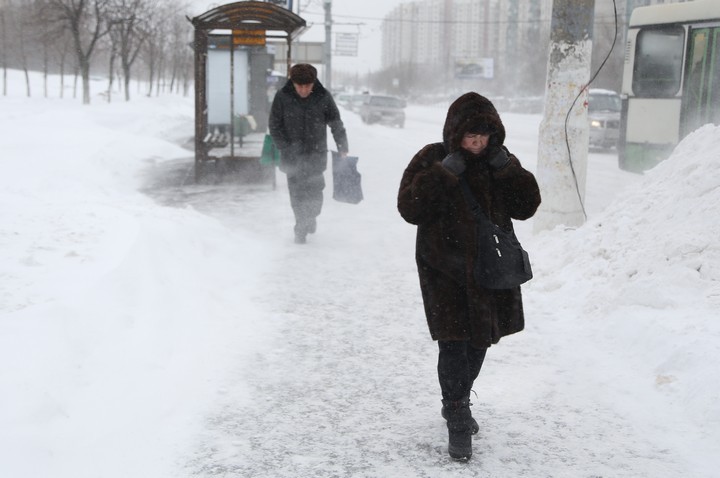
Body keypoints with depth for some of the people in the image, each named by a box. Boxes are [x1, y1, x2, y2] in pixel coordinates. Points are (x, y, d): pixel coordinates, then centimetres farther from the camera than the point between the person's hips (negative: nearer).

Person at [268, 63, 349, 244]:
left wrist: (343, 149, -1)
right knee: (297, 193, 1)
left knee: (314, 192, -1)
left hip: (316, 154, 0)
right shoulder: (282, 97, -8)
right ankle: (301, 226, 18)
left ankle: (311, 216, 29)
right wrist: (285, 148, -7)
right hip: (292, 155, 0)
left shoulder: (323, 97, -7)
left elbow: (336, 124, 2)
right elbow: (274, 125, 0)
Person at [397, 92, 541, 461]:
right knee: (453, 344, -9)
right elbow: (410, 208, -17)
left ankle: (457, 402, 39)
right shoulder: (432, 160, -7)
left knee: (479, 341, 17)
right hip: (446, 271, -5)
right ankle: (458, 422, 3)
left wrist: (505, 168, -13)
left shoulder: (501, 161, 5)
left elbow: (526, 206, -1)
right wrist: (444, 173, -25)